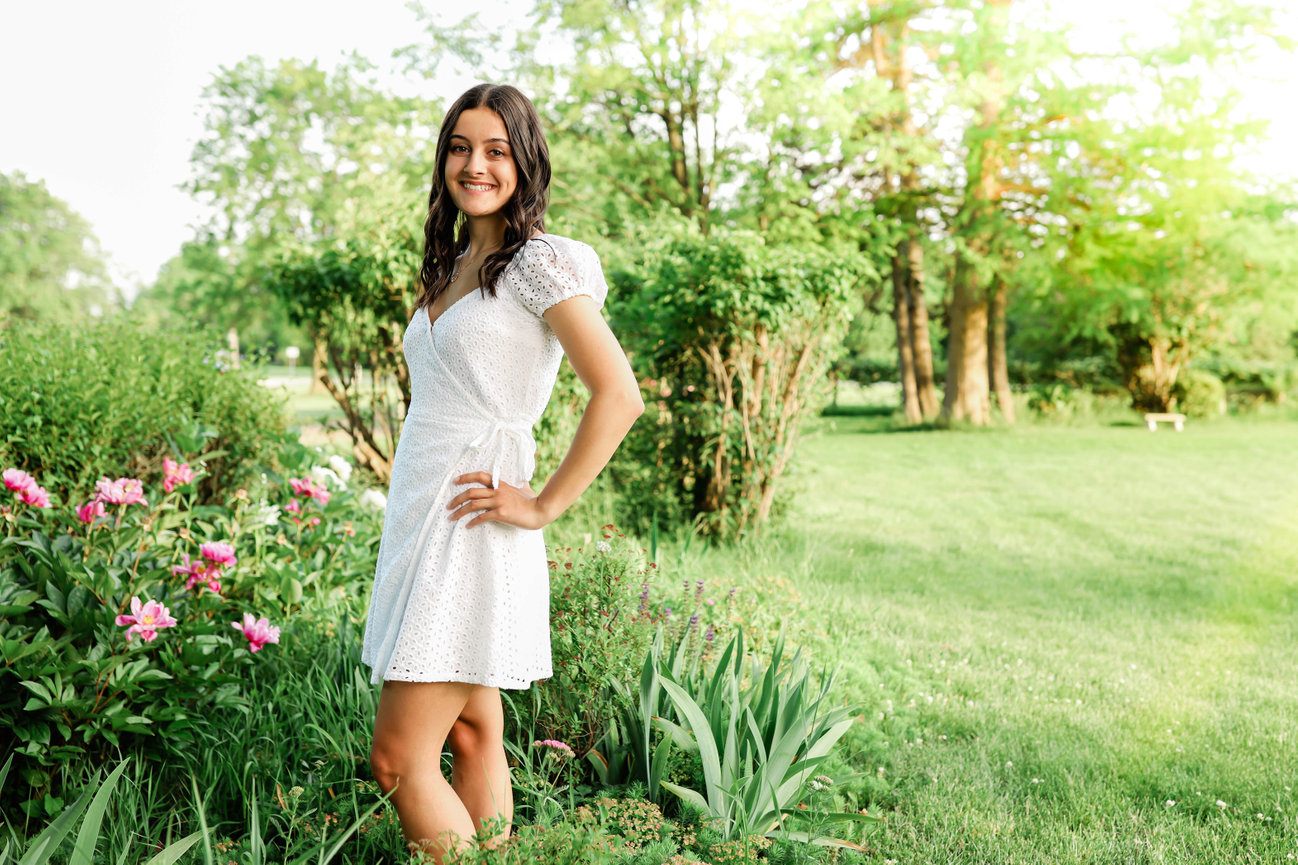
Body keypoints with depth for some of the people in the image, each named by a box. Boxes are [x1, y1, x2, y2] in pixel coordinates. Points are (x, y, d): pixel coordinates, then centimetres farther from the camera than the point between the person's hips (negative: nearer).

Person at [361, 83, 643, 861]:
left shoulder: (541, 263, -10)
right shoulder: (451, 267, 15)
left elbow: (620, 396, -19)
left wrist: (543, 506, -15)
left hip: (472, 528, -8)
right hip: (420, 519, 8)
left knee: (401, 758, -7)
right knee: (471, 732, 12)